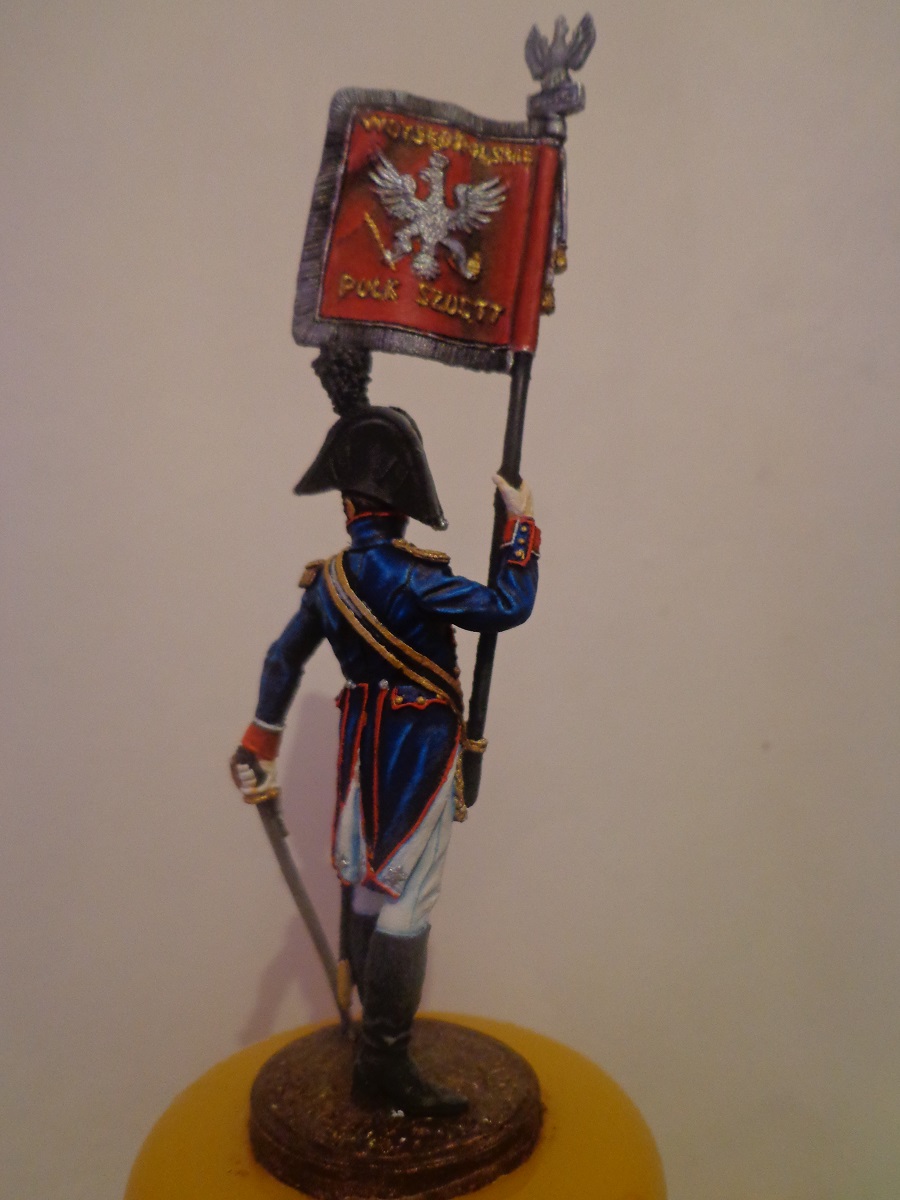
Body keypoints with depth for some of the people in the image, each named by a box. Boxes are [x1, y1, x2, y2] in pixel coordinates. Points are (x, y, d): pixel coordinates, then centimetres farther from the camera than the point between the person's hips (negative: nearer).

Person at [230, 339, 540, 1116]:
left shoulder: (331, 577, 3)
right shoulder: (407, 574, -22)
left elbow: (284, 659, 8)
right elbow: (508, 608, -20)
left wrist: (261, 748, 15)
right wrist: (523, 523, -6)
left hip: (367, 740, 9)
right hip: (416, 746, -8)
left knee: (368, 884, 19)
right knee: (405, 902, 0)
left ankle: (374, 1019, 38)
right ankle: (384, 1064, 11)